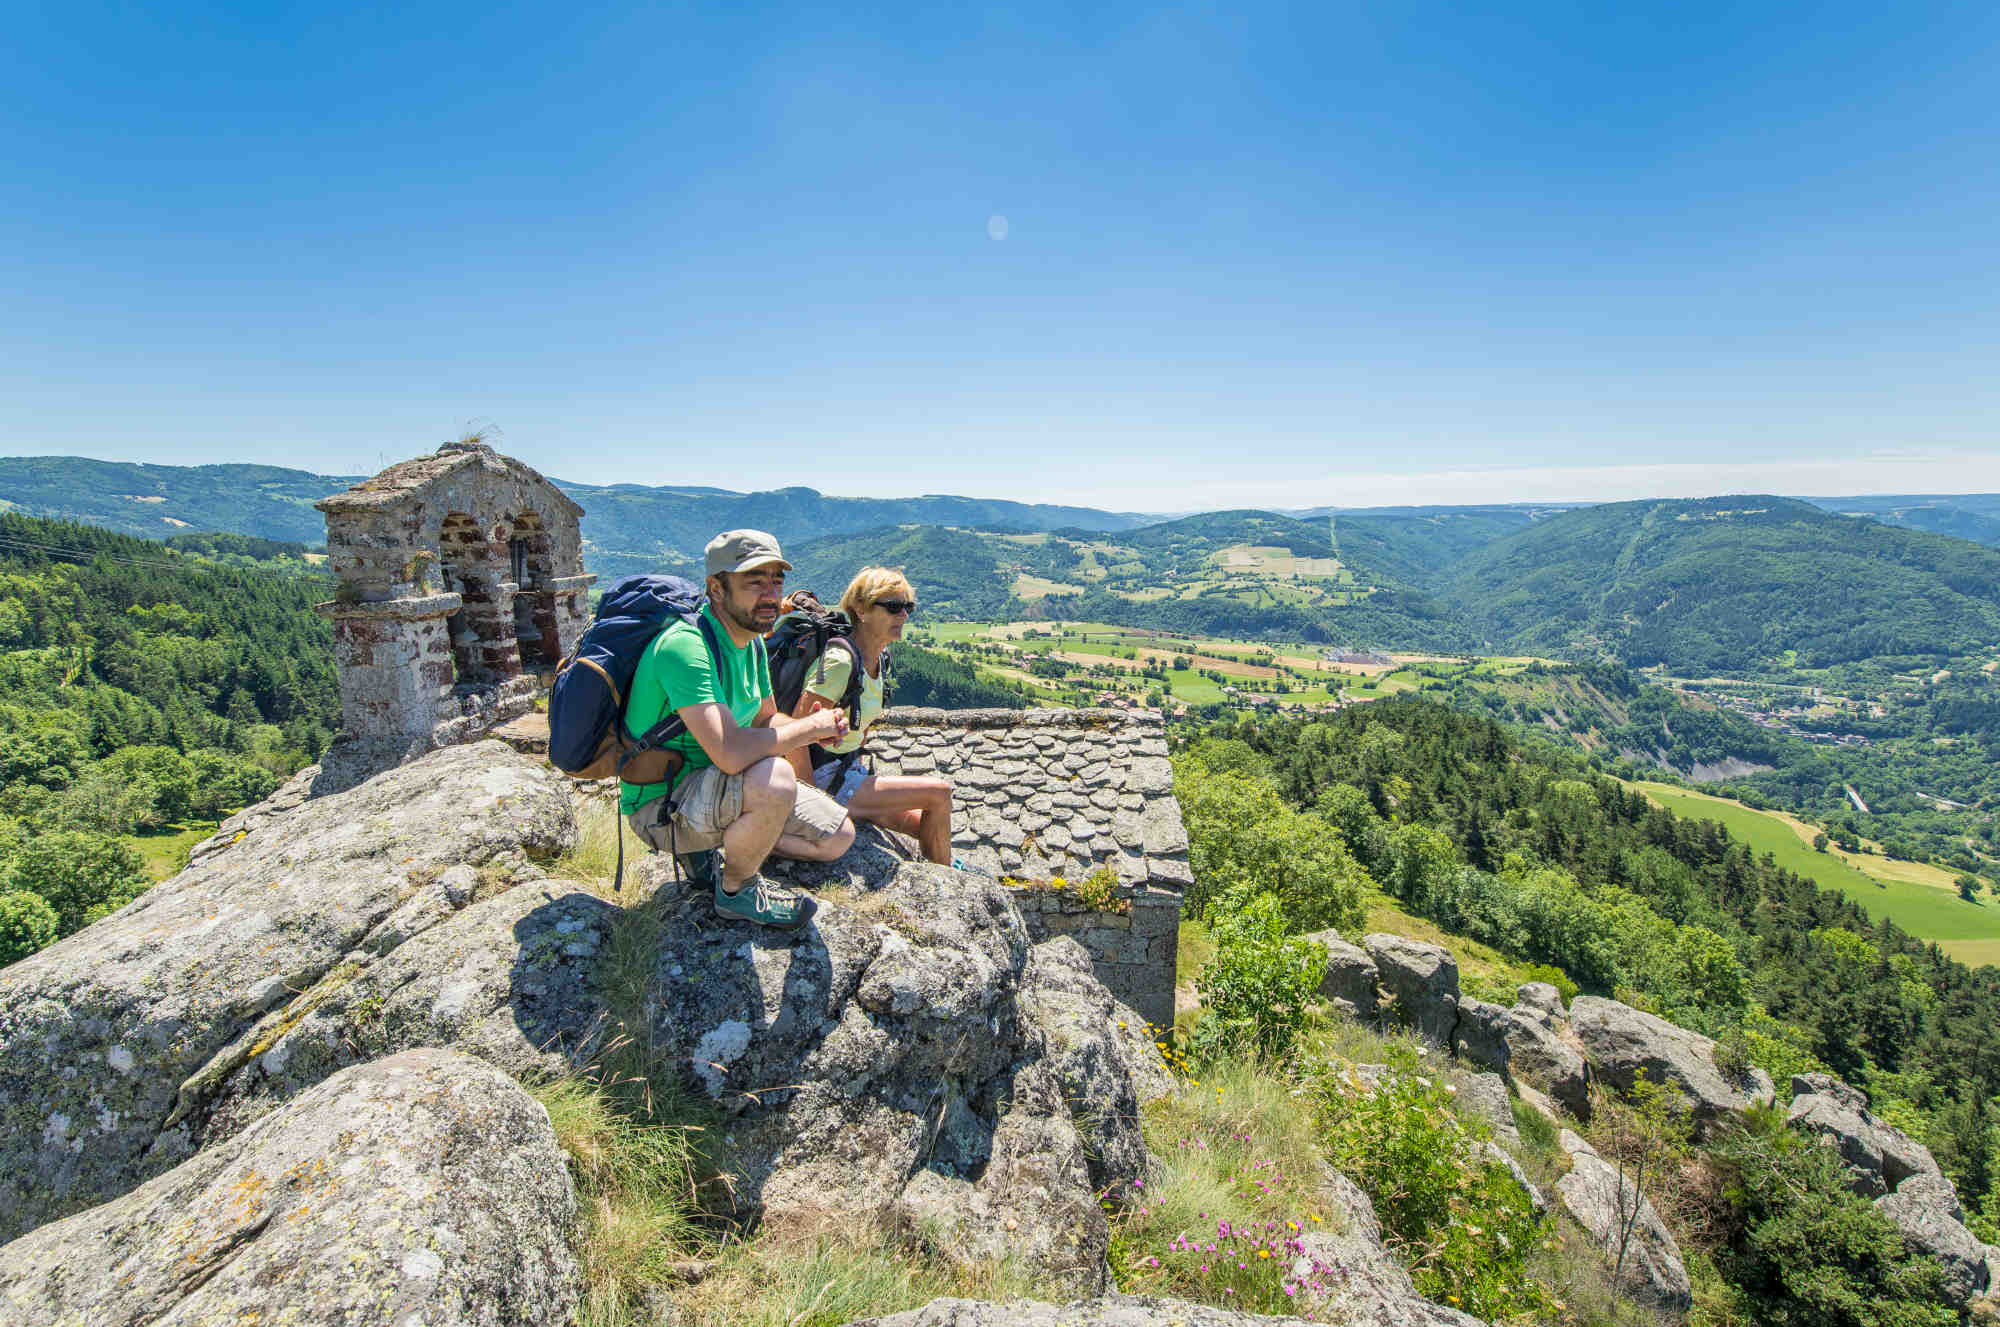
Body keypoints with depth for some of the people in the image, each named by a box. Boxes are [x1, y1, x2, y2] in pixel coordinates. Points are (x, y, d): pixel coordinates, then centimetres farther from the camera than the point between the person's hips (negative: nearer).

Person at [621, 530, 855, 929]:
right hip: (661, 803, -8)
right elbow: (730, 753, -40)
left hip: (715, 785, 8)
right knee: (775, 778, -37)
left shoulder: (752, 641, 2)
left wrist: (822, 729, -9)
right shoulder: (685, 646, -28)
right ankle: (736, 889, -7)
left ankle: (712, 845, 14)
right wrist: (810, 727, -23)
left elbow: (765, 721, 13)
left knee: (838, 836, 4)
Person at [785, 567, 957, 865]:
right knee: (939, 793, -10)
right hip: (824, 779, -9)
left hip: (849, 771, 9)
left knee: (929, 827, 8)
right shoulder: (841, 660, -24)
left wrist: (860, 773, 14)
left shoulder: (879, 658, 4)